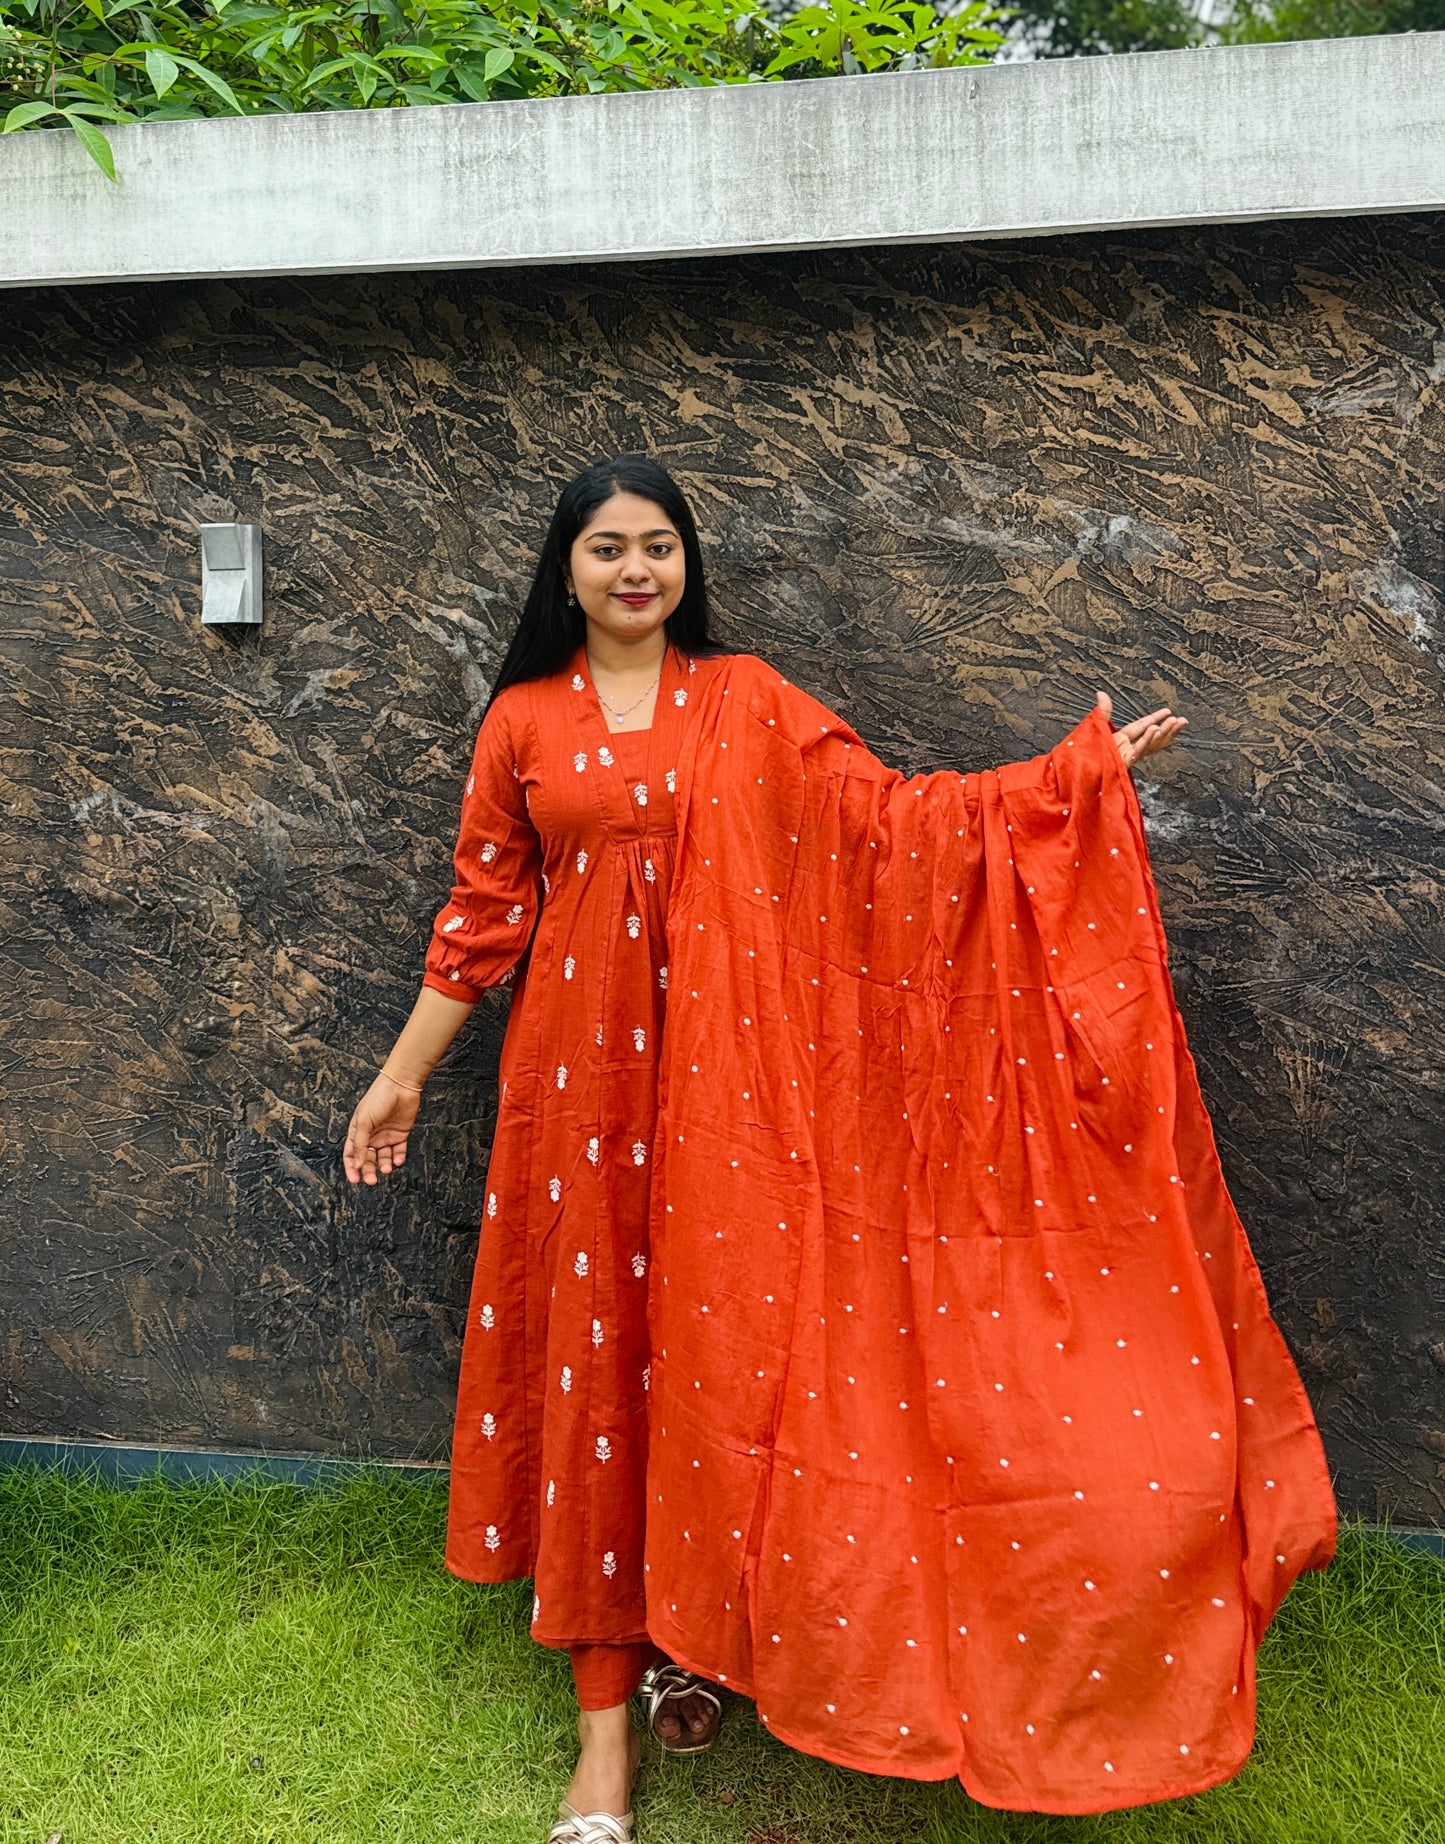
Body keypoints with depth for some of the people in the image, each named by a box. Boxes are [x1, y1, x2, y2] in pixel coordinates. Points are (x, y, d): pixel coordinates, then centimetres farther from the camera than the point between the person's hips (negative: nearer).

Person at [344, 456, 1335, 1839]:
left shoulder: (745, 701, 4)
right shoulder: (522, 720, 5)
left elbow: (889, 818, -1)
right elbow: (483, 910, 8)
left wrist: (1077, 770, -6)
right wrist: (402, 1075, 8)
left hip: (718, 1069, 0)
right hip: (578, 1071, 1)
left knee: (709, 1347, 5)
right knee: (589, 1348, 4)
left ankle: (688, 1636, 30)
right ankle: (607, 1699, 16)